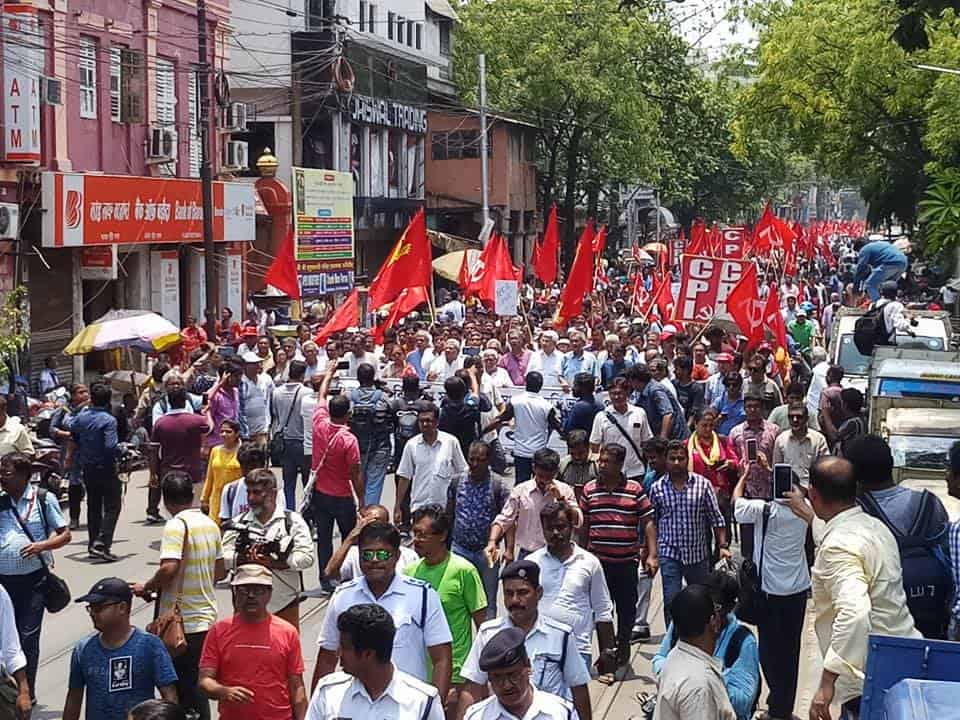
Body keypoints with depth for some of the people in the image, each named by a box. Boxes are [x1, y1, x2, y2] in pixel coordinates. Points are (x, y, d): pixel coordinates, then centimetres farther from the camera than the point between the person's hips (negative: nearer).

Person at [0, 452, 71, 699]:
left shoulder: (43, 499, -2)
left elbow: (65, 534, 0)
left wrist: (42, 545, -15)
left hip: (32, 579, -3)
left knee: (28, 636, 0)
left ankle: (28, 692, 12)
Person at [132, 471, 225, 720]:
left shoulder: (177, 525, -15)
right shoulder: (210, 524, 9)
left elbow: (168, 568, -26)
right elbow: (221, 570, 15)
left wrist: (146, 587, -10)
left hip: (182, 623, -8)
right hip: (207, 617, 8)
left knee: (185, 692, 0)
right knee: (196, 687, 17)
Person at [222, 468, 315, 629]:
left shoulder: (293, 521, 2)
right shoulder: (238, 523, 9)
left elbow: (306, 557, -8)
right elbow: (223, 557, 1)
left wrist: (275, 563, -19)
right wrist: (243, 558, -19)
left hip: (284, 603, -2)